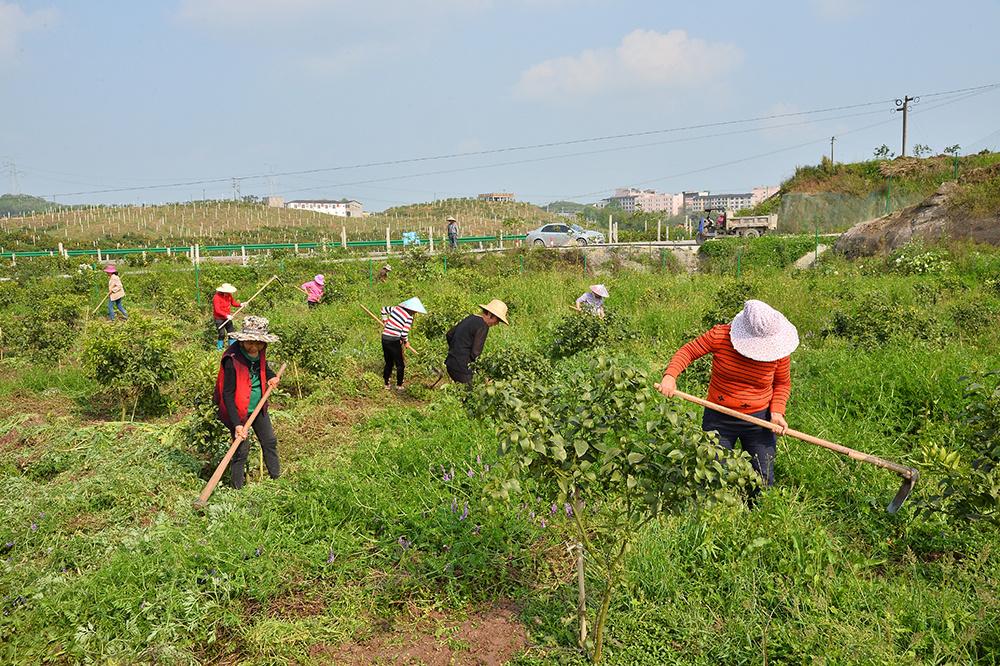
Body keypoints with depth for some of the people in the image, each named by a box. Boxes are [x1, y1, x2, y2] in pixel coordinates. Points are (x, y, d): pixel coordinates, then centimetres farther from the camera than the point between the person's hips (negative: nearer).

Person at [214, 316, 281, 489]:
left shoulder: (259, 353, -7)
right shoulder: (233, 359, -27)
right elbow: (227, 394, -24)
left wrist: (271, 376, -2)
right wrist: (237, 424, -28)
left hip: (258, 408, 7)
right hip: (239, 410, -7)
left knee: (270, 441, 16)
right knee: (241, 449, 1)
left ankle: (276, 477, 34)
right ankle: (237, 488, 19)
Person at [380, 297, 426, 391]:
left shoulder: (396, 308, 5)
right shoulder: (409, 317, -13)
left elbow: (384, 309, 19)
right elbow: (404, 334, -15)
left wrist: (385, 321, 22)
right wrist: (406, 342, 4)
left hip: (384, 338, 7)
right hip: (394, 341, -7)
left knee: (388, 363, 19)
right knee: (400, 364, 10)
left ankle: (385, 383, 24)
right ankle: (399, 385, 14)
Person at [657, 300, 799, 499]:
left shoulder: (779, 352, -11)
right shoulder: (720, 336, -16)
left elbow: (783, 384, 6)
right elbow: (688, 351, -7)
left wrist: (777, 411, -11)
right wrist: (670, 375, -24)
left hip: (759, 421, 1)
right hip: (719, 419, -1)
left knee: (763, 483, 7)